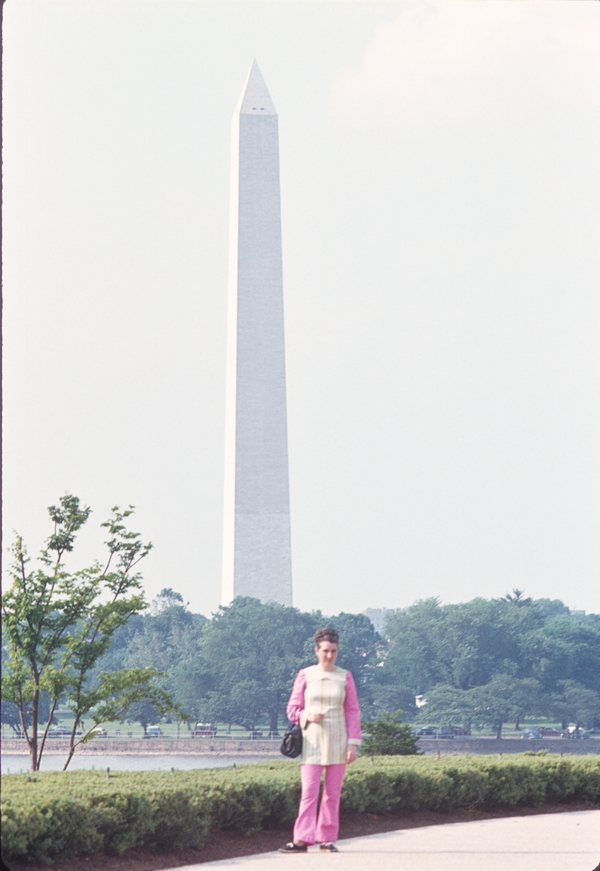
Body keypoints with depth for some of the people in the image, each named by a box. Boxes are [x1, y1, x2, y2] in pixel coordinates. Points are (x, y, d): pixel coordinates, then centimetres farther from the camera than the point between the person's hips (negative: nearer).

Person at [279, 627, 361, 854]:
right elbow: (292, 709, 6)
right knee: (309, 791, -9)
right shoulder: (305, 676, 3)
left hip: (337, 741, 1)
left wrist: (353, 743, -1)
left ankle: (327, 838, 10)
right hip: (312, 740, -1)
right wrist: (307, 715, -14)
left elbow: (353, 712, 5)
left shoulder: (345, 677, 4)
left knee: (333, 793, 4)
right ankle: (302, 839, -11)